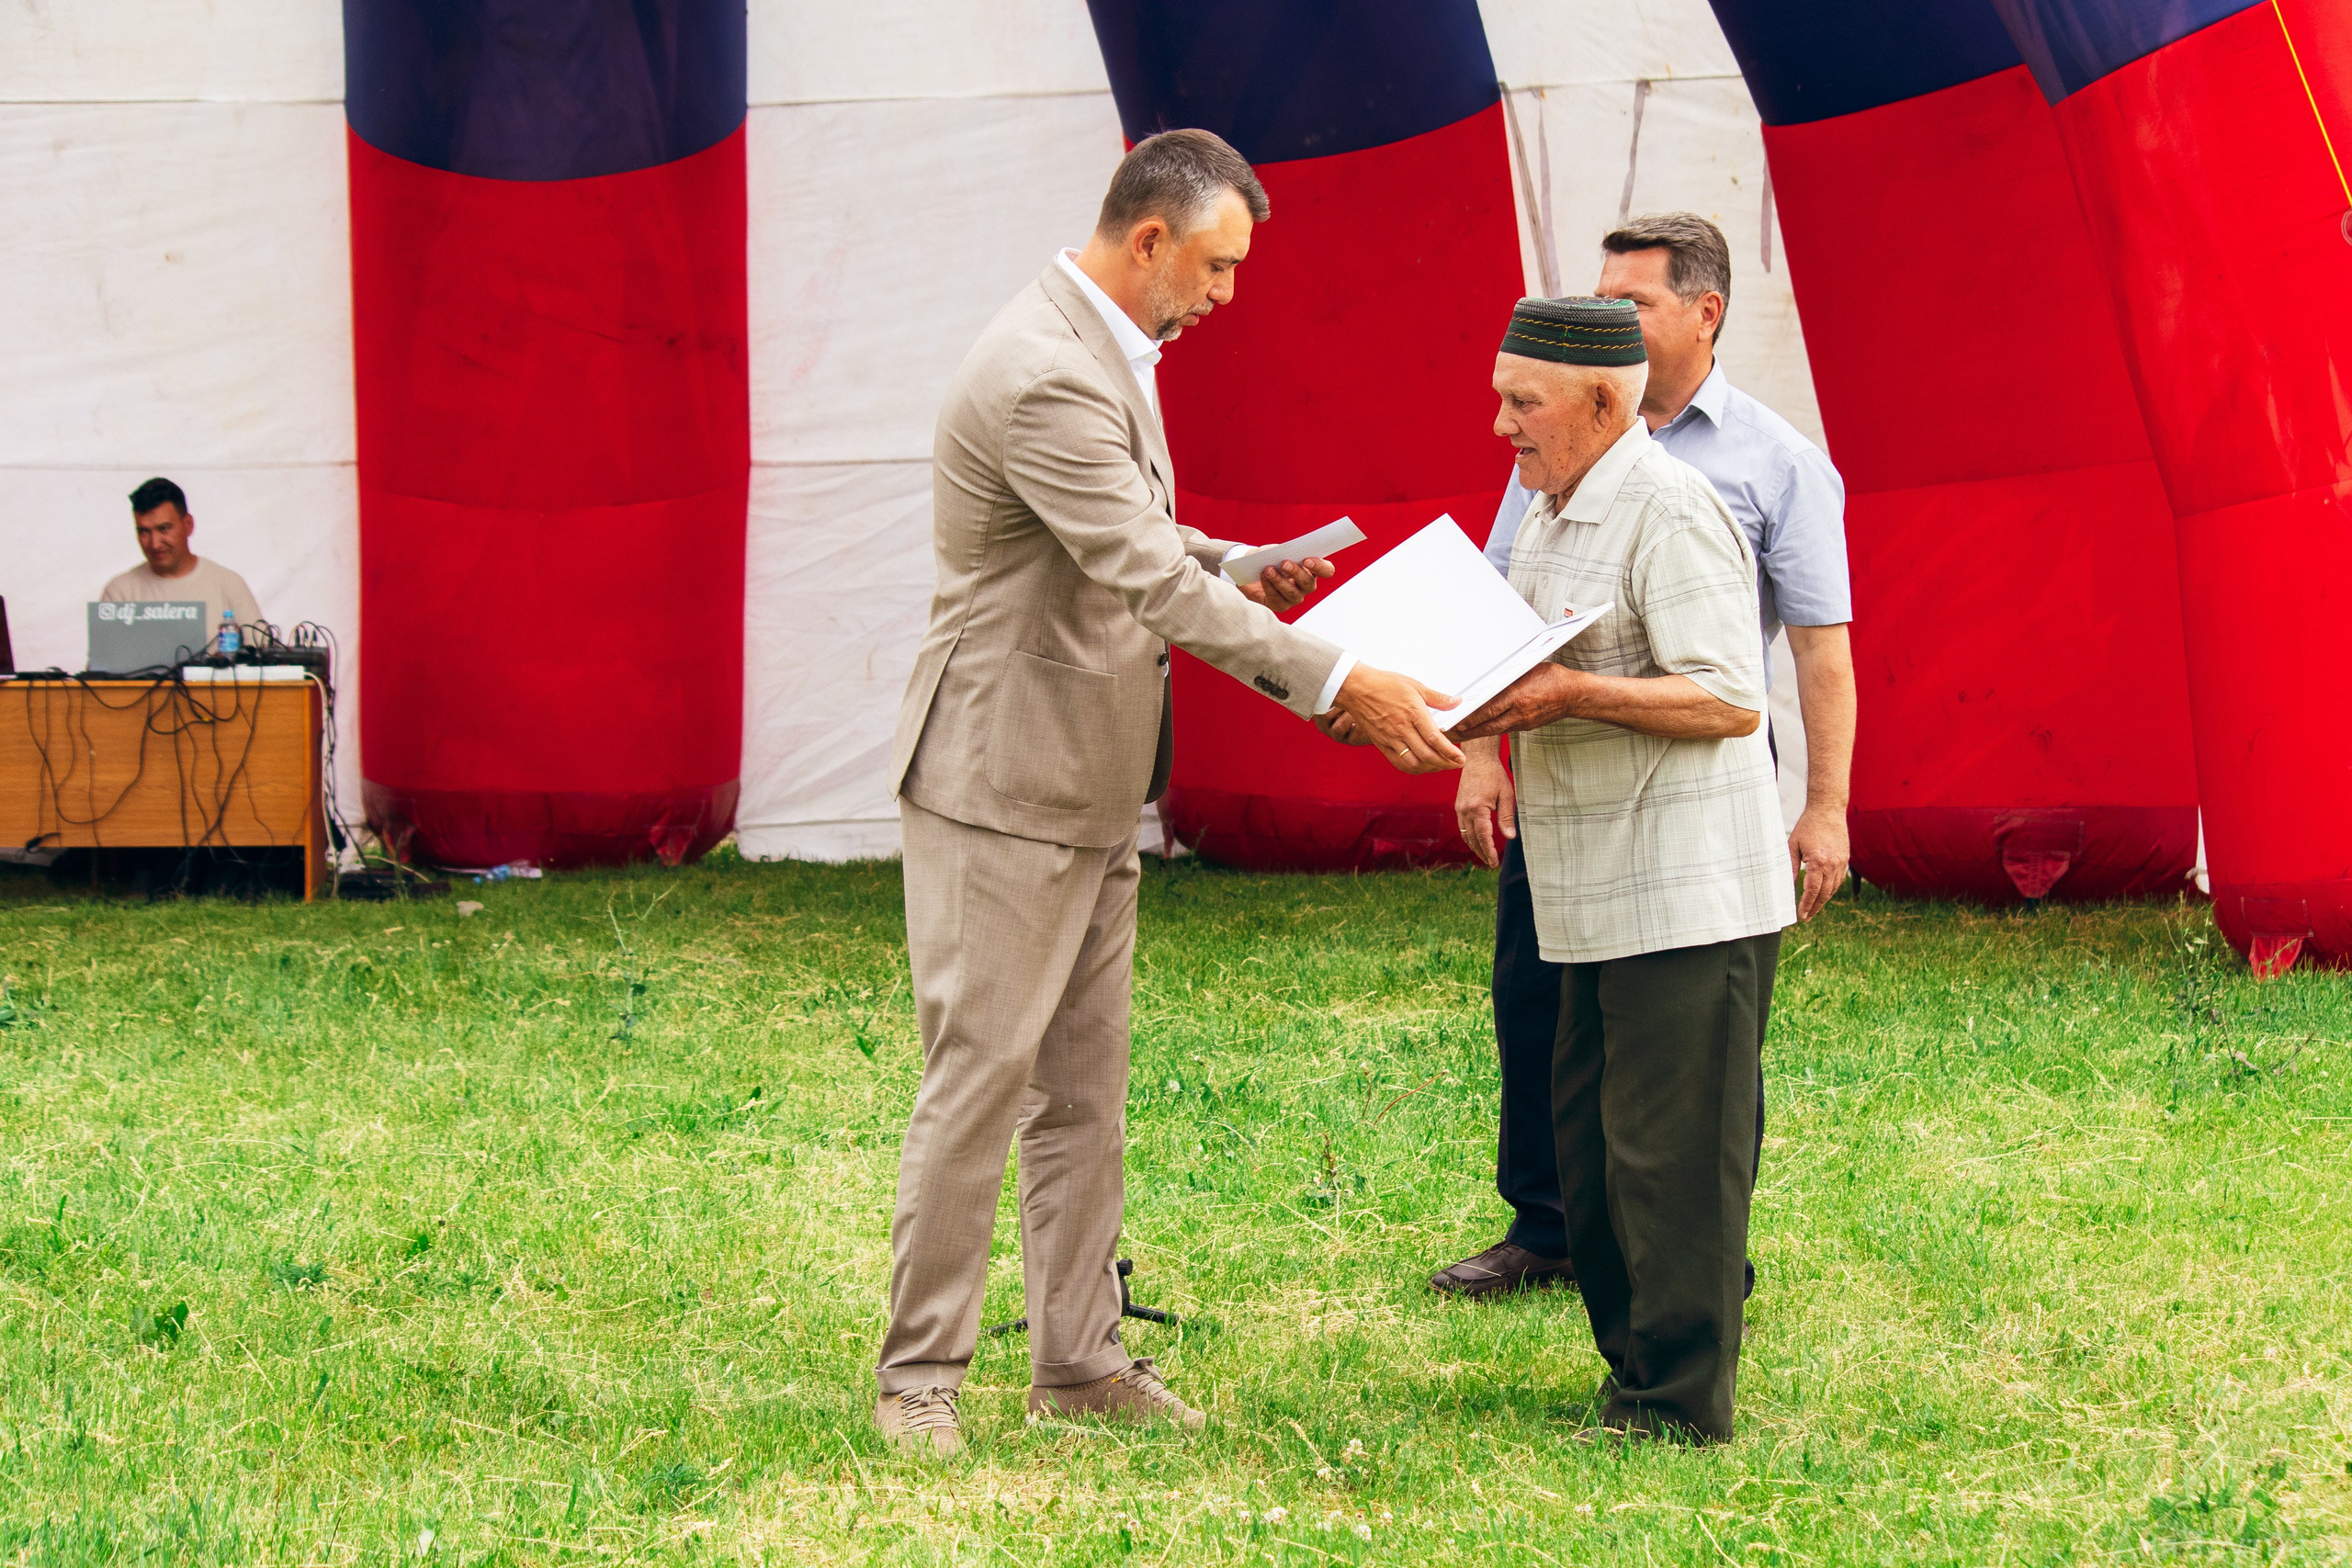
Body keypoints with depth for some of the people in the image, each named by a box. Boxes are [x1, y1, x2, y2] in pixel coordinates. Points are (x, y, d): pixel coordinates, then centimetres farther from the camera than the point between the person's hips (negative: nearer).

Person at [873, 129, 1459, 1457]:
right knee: (981, 1080, -4)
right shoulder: (1044, 377, -23)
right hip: (1006, 784, -10)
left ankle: (1081, 1359, 20)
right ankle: (920, 1375, 5)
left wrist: (1238, 567, 9)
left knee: (1086, 1088, 13)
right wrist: (1336, 685, -29)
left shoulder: (1108, 354, 11)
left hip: (1091, 792, 10)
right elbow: (1151, 581, -28)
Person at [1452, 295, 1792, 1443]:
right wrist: (1486, 710, 5)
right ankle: (1634, 1372, 21)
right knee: (1591, 1154, 12)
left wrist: (1568, 694, -24)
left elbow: (1730, 700, -21)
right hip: (1599, 902, 10)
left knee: (1671, 1155, -5)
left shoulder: (1670, 512, -14)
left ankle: (1681, 1403, 2)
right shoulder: (1551, 514, 16)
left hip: (1689, 900, -10)